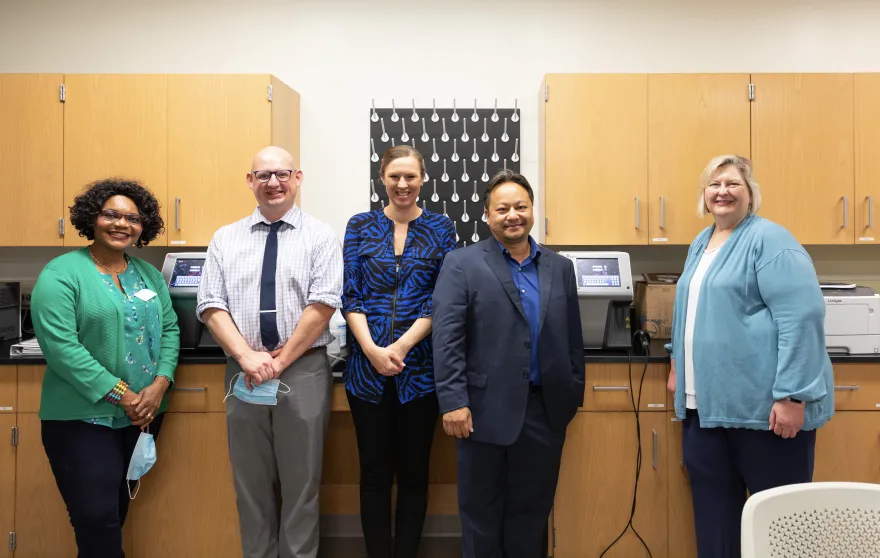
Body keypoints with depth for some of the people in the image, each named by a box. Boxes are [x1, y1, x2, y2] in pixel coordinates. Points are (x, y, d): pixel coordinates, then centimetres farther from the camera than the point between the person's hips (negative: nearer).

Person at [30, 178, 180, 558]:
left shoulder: (149, 275, 10)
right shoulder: (61, 274, -8)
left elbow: (169, 330, 8)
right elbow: (60, 346, -17)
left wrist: (159, 386, -9)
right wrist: (122, 395, -18)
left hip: (143, 415, 6)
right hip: (82, 419, -5)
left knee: (118, 513, 16)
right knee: (96, 521, -5)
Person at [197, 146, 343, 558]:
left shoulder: (320, 237, 0)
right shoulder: (225, 239, 8)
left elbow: (323, 304, -9)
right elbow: (212, 306, 1)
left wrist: (282, 361, -11)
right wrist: (248, 357, -11)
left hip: (304, 371, -2)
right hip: (243, 372, 3)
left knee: (300, 482, 8)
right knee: (251, 483, 13)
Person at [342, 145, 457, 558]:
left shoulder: (440, 227, 3)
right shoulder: (360, 226, 5)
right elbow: (350, 295, 0)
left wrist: (402, 346, -14)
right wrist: (372, 349, -14)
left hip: (420, 366, 0)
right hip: (366, 366, 1)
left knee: (413, 472, 9)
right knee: (375, 472, 10)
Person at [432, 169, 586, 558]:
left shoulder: (560, 268, 10)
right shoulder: (461, 264, -4)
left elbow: (572, 337, 13)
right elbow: (446, 338, -10)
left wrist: (575, 394, 11)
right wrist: (453, 401, -15)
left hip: (546, 409, 4)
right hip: (486, 408, -3)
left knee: (532, 508, 15)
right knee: (481, 511, 11)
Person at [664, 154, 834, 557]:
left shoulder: (768, 239, -10)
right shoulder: (701, 244, 16)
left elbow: (802, 316, -18)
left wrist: (792, 395, -22)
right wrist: (677, 364, 21)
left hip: (764, 404, -7)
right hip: (706, 404, 8)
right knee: (712, 508, 13)